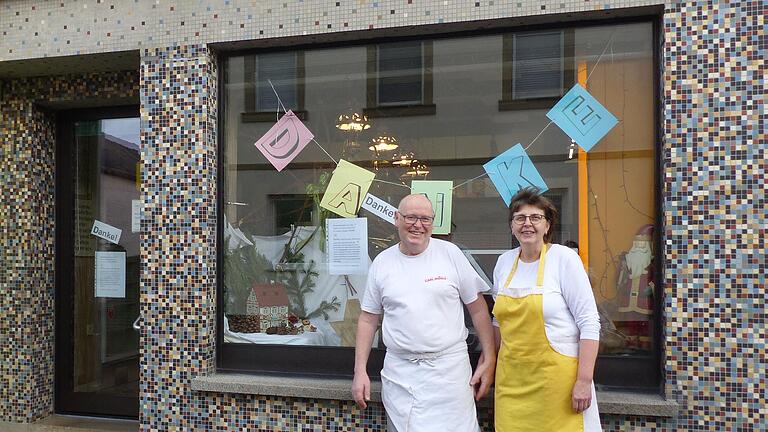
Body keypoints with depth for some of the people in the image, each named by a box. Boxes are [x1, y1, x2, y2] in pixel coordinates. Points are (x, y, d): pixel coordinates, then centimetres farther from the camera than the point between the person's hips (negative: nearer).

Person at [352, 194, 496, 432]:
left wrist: (489, 359, 0)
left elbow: (478, 308, 3)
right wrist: (360, 371, 5)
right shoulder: (382, 262, 4)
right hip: (399, 373, 2)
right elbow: (368, 319, 9)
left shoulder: (450, 253, -1)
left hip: (449, 368, -2)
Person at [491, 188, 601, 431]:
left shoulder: (564, 259, -9)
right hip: (511, 377, 5)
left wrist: (584, 381, -14)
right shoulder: (504, 261, 6)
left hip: (555, 375, -4)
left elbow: (589, 324, -11)